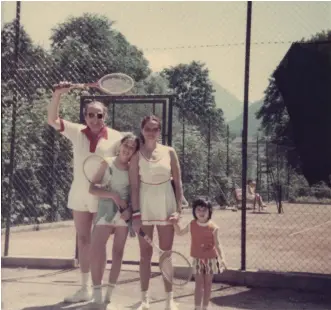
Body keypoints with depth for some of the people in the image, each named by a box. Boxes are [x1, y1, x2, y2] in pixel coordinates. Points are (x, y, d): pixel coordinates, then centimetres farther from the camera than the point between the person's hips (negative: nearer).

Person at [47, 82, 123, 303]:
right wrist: (58, 94, -23)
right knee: (83, 240, 12)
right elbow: (52, 120, -9)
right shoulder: (77, 132, -1)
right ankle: (85, 288, 24)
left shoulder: (115, 137, -7)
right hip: (79, 195, 3)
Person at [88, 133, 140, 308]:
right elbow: (92, 188, -5)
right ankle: (97, 294, -6)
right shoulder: (107, 163, -1)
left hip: (125, 212, 1)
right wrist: (114, 195, -16)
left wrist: (131, 209, -14)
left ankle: (109, 294, 14)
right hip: (106, 210, -1)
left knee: (118, 252, 5)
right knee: (96, 249, -15)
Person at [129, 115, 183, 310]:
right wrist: (136, 213, -10)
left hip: (166, 206, 1)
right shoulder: (137, 155, -2)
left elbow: (178, 182, 3)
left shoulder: (169, 152, 1)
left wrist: (179, 208, -4)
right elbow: (134, 186, -4)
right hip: (145, 206, -1)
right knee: (145, 254, 5)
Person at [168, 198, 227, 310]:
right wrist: (175, 223, -3)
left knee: (208, 283, 9)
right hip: (197, 259, 1)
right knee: (199, 283, -3)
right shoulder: (191, 225, -3)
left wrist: (222, 258, -18)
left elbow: (217, 244, -8)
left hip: (211, 259, 0)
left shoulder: (213, 228, -10)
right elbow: (180, 233, 14)